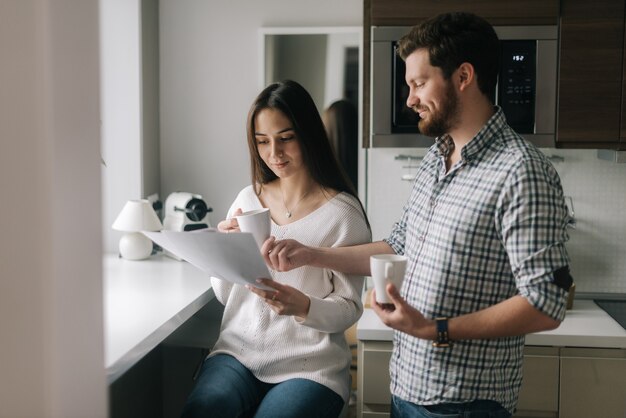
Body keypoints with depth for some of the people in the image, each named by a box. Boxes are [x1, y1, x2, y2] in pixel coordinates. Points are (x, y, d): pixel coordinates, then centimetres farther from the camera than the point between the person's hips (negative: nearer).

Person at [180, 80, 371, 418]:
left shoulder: (342, 212, -9)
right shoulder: (248, 198, 6)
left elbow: (350, 309, -5)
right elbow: (224, 296, 10)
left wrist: (303, 306, -24)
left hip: (308, 366, -2)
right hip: (238, 352, 3)